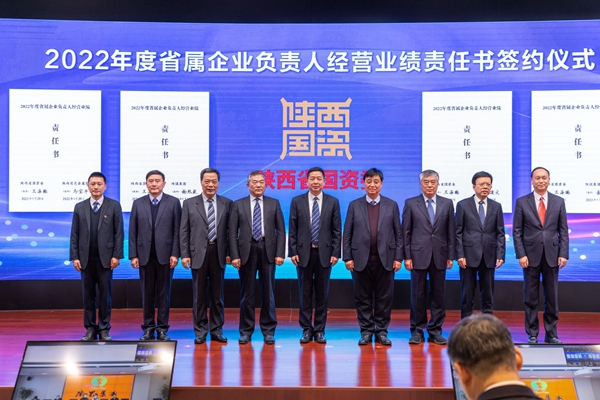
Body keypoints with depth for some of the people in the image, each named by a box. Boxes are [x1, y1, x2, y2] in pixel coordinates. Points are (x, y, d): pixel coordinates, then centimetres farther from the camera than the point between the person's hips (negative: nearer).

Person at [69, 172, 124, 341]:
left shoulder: (114, 206, 2)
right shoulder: (79, 207, 8)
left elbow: (119, 233, -1)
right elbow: (74, 234, 7)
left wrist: (116, 255, -7)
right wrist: (74, 257, -1)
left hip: (105, 258, -2)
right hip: (86, 258, 2)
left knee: (105, 295, 2)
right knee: (88, 295, 6)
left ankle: (104, 329, 10)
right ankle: (90, 329, 13)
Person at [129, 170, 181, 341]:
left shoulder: (173, 202, 2)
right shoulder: (138, 203, 8)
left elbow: (177, 230, -1)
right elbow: (133, 232, 6)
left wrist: (175, 254, -8)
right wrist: (133, 255, -1)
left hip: (165, 255, -2)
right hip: (145, 255, 2)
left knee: (164, 293, 3)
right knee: (147, 293, 6)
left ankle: (162, 328, 11)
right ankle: (148, 328, 13)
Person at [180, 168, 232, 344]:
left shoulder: (227, 203, 5)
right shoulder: (189, 203, 3)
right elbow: (184, 231, 2)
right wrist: (185, 254, -5)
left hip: (219, 253, 1)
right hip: (198, 253, -1)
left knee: (217, 295, 7)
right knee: (199, 295, 4)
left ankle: (216, 330, 16)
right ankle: (200, 332, 12)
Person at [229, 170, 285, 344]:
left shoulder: (274, 204, 8)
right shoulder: (238, 205, 6)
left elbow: (280, 230, 4)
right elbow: (232, 232, 2)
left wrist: (280, 253, -5)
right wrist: (234, 255, -7)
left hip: (268, 251, 1)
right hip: (246, 251, 0)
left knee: (268, 293, 4)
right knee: (246, 293, 5)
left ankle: (268, 331, 12)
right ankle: (246, 331, 13)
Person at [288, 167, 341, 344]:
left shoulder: (333, 202, 3)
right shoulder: (297, 201, 3)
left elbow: (337, 231, 2)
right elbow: (292, 230, 3)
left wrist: (335, 253, -5)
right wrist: (293, 252, -4)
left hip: (324, 253, 0)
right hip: (303, 253, 0)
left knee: (322, 293, 5)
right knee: (305, 293, 4)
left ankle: (320, 330, 13)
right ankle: (306, 329, 13)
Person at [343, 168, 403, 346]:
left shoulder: (392, 205, 7)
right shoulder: (354, 205, 6)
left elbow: (398, 234, 6)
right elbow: (347, 234, 5)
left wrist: (398, 257, -1)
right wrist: (347, 257, -2)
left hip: (385, 259, 0)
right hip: (361, 259, 0)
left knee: (384, 297, 4)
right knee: (363, 297, 5)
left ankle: (381, 331, 14)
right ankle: (366, 331, 14)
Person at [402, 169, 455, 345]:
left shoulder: (447, 204, 8)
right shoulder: (411, 204, 3)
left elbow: (451, 232, 7)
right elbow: (406, 232, 1)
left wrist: (450, 256, 2)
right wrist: (407, 256, -5)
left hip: (439, 256, 2)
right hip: (418, 255, -2)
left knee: (438, 295, 5)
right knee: (418, 295, 3)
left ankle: (435, 331, 14)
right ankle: (417, 331, 11)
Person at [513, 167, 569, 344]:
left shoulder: (558, 202, 6)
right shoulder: (522, 202, 1)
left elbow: (563, 230, 5)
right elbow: (517, 231, 0)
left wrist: (563, 254, -3)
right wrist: (521, 254, -8)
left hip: (552, 256, 1)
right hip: (531, 256, -1)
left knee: (552, 297, 6)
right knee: (531, 297, 5)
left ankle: (551, 334, 15)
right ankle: (532, 334, 13)